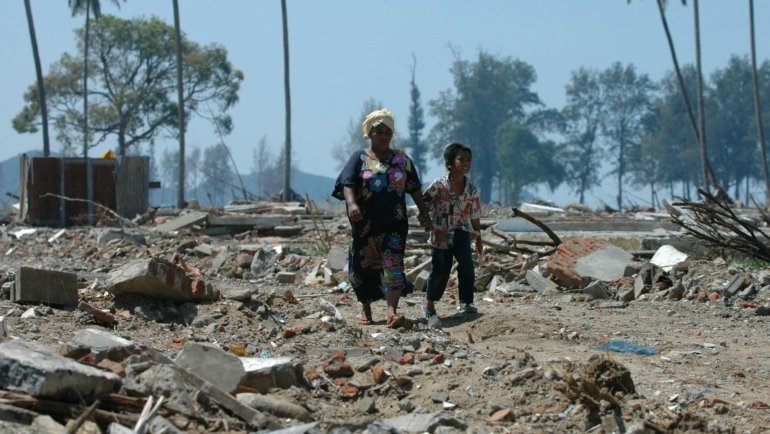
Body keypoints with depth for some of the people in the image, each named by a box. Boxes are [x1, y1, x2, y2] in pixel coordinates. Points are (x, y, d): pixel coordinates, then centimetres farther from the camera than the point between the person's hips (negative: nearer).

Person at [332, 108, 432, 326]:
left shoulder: (402, 159, 10)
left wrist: (423, 212, 1)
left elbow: (415, 189, 11)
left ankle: (392, 312, -22)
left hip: (395, 223, 0)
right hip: (366, 224, 0)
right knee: (364, 266, 5)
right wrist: (351, 204, -28)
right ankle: (366, 311, 20)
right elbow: (347, 184, -9)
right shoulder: (359, 158, 3)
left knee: (393, 264, -12)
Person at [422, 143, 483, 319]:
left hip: (461, 233, 2)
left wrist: (478, 238, 13)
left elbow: (475, 217, 8)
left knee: (466, 264, -18)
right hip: (441, 235, -2)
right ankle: (429, 302, 27)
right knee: (440, 271, 4)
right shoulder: (439, 185, -11)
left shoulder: (471, 190, -1)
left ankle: (465, 303, -8)